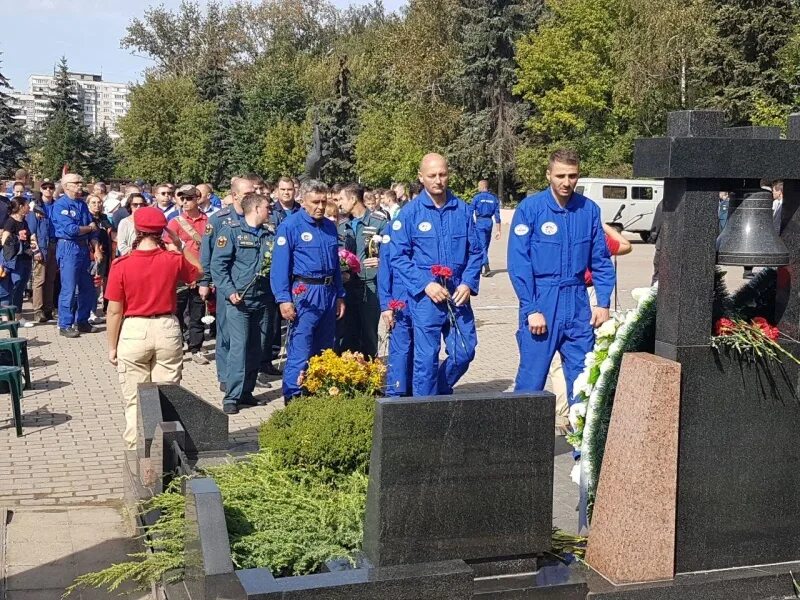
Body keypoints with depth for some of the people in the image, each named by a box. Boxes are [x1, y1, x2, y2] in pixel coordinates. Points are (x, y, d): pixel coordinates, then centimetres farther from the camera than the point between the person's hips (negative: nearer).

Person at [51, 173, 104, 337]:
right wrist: (89, 227, -2)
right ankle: (65, 325, 3)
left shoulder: (82, 204, 13)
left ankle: (82, 321, 23)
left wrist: (97, 249, -1)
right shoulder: (60, 205, -9)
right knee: (69, 288, -5)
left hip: (83, 248, 7)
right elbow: (71, 229, -18)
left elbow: (93, 229, 11)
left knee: (87, 287, 11)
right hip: (68, 248, -7)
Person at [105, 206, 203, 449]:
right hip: (167, 329, 2)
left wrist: (112, 346, 3)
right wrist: (179, 245, 17)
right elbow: (197, 271, 18)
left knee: (134, 399, 9)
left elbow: (114, 311, -6)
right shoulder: (174, 260, -5)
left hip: (133, 331, -1)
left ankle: (136, 448, 17)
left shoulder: (121, 265, -10)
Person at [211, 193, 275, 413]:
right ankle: (232, 397, -5)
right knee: (239, 347, -10)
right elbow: (218, 265, -8)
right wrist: (229, 291, -16)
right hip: (238, 300, -6)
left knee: (257, 349, 8)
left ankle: (247, 392, 18)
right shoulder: (231, 231, -3)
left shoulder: (269, 235, 14)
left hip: (263, 300, 6)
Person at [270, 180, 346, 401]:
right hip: (304, 293, -7)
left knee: (324, 349, 13)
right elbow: (279, 266, -11)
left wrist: (340, 296, 16)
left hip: (329, 292, 7)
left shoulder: (330, 227, 13)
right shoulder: (290, 226, -7)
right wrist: (284, 299, -17)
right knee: (300, 350, -9)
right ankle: (293, 398, -2)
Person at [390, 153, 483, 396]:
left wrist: (468, 284, -6)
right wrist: (425, 284, -13)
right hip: (425, 297, -3)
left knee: (464, 353, 8)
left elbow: (476, 251, 8)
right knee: (426, 358, 1)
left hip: (458, 295, 3)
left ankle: (442, 391, 34)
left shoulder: (463, 210, 5)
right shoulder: (410, 212, -3)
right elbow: (398, 256, -4)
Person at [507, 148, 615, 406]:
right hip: (541, 303, -4)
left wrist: (603, 303, 3)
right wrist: (531, 309, -12)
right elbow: (518, 262, -9)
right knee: (532, 376, 1)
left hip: (578, 305, 4)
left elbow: (601, 260, 10)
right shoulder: (530, 208, -7)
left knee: (582, 375, 9)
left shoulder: (589, 210, 5)